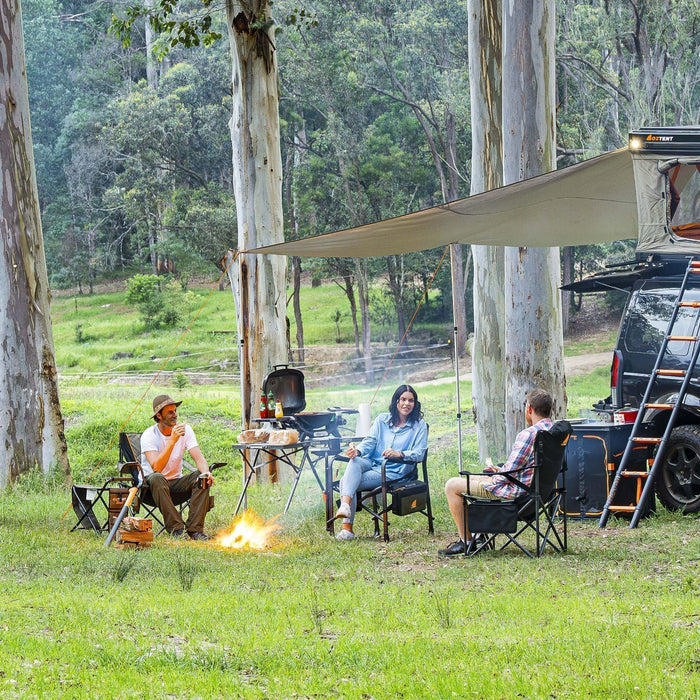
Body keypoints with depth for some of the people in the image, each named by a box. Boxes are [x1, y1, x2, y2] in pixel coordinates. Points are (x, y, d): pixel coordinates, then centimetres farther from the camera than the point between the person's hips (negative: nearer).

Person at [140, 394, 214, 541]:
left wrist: (206, 472, -35)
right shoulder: (149, 435, -17)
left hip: (176, 484, 4)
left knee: (202, 478, -22)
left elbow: (198, 457, -12)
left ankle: (195, 529, -24)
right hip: (151, 485, -4)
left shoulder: (185, 430, -3)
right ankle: (176, 529, -35)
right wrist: (172, 440, -36)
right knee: (157, 479, -38)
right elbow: (156, 468, -30)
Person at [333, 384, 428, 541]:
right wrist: (358, 450, -16)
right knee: (354, 462, -33)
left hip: (394, 472, -4)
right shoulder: (382, 419, 17)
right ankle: (345, 504, -43)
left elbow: (419, 453, -5)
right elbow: (370, 441, 8)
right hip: (372, 463, 4)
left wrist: (399, 454, -24)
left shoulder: (419, 426, 6)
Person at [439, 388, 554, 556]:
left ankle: (466, 541, 4)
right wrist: (500, 470, 11)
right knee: (472, 479, 31)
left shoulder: (528, 434, -26)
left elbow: (508, 474, -24)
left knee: (452, 486, -1)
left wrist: (494, 471, -2)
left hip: (516, 491, -10)